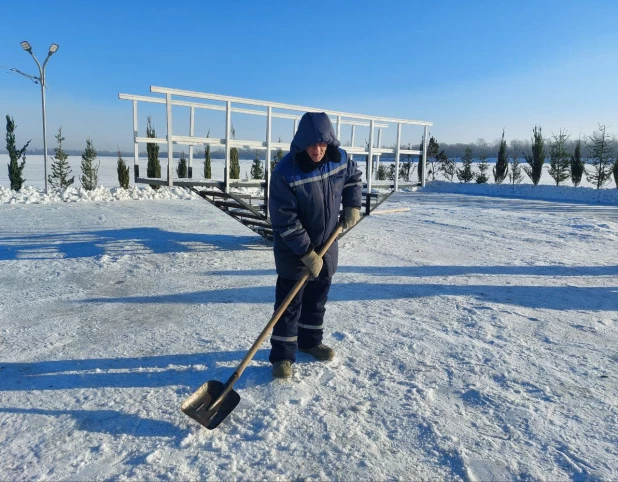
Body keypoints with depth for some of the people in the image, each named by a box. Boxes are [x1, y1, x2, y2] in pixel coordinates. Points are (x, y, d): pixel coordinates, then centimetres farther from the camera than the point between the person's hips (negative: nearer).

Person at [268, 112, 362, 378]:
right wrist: (307, 254, -24)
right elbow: (284, 220, -25)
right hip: (293, 251, -5)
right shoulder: (286, 172, -27)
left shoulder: (339, 158, -10)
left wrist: (352, 206, 0)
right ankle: (282, 356, 15)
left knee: (317, 299, 19)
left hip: (326, 245, 6)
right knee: (289, 304, 1)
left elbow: (353, 177, 14)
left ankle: (310, 341, 38)